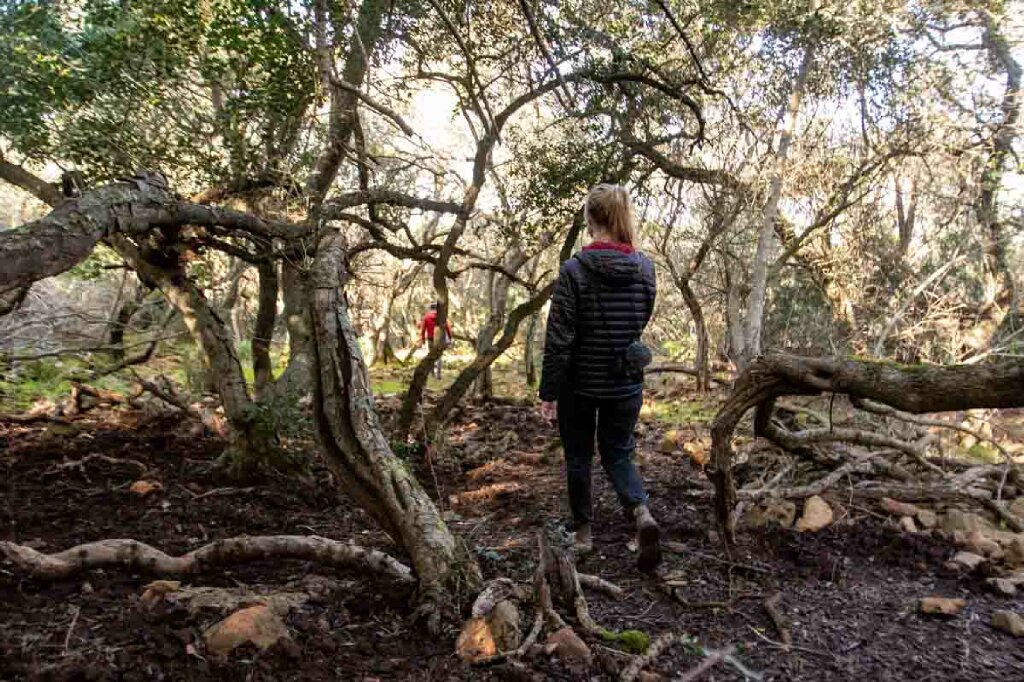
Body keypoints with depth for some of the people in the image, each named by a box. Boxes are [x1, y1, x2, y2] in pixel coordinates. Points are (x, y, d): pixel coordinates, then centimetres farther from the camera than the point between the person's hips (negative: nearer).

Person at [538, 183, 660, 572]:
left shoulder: (575, 270, -16)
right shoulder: (645, 268, -3)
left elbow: (559, 338, -16)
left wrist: (548, 392, -9)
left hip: (579, 383, -3)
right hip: (627, 383, 3)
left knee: (579, 457, 16)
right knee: (618, 455, 16)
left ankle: (583, 532, 27)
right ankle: (641, 513, -10)